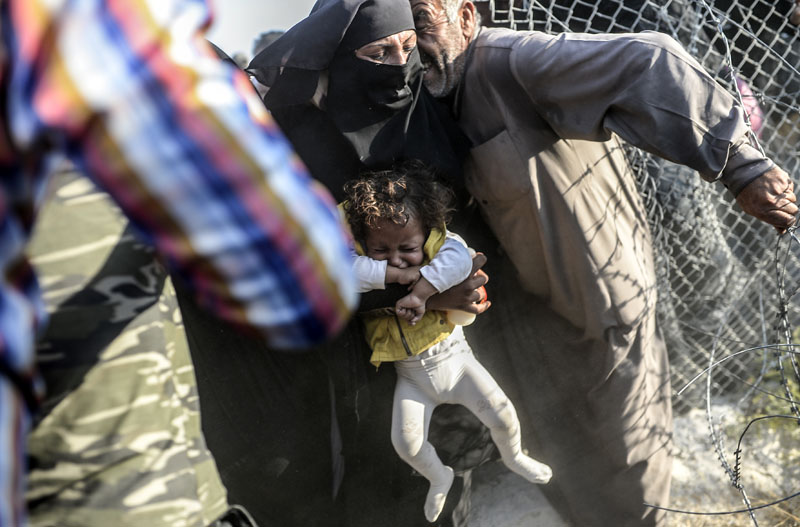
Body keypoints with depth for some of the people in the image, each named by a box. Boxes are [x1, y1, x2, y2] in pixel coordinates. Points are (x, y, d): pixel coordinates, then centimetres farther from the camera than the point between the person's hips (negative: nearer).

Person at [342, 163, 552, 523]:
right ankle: (439, 478, 28)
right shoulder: (362, 259, -14)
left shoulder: (433, 242, -14)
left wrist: (419, 292, -42)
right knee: (405, 442, -8)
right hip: (411, 376, 1)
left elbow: (459, 257, -34)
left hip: (454, 358, 0)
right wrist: (398, 274, -35)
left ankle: (513, 457, 37)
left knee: (502, 415, 0)